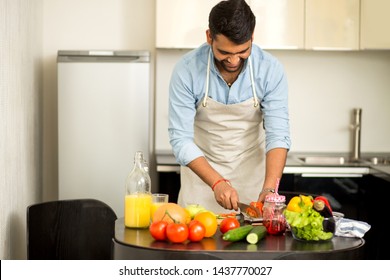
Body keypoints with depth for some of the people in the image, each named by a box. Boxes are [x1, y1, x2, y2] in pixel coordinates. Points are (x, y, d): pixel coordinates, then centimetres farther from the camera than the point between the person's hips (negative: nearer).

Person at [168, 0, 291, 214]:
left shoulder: (271, 70, -18)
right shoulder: (187, 70, -21)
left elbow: (278, 134, -20)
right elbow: (181, 139, -21)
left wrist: (270, 187, -35)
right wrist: (217, 183, -33)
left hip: (253, 172, 1)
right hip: (202, 172, -1)